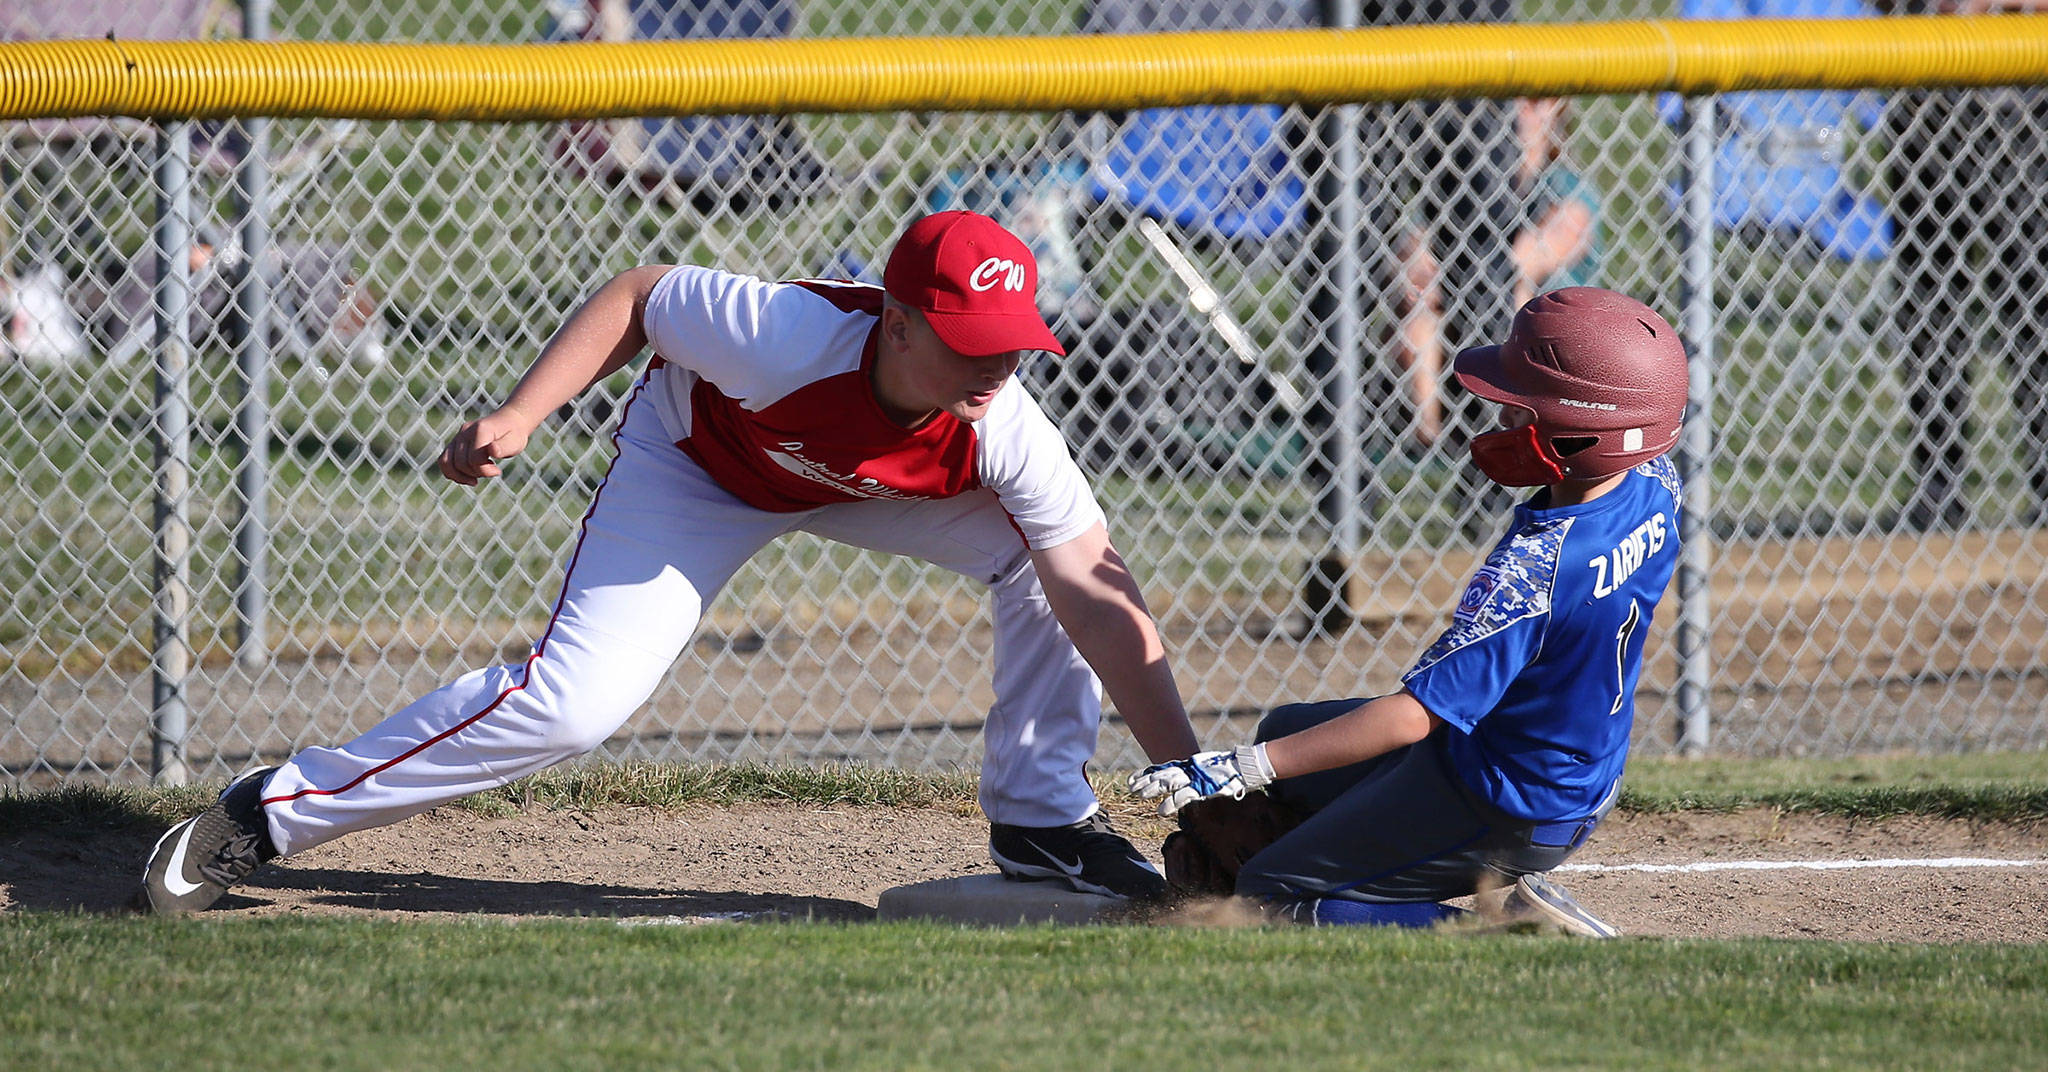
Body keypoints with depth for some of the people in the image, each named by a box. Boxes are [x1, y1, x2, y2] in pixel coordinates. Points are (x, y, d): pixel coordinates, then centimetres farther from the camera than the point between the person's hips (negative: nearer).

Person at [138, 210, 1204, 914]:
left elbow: (1097, 601, -29)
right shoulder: (789, 340, -41)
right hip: (696, 465, -4)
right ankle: (267, 814, -14)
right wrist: (517, 417, -30)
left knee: (1049, 558, -14)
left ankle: (1041, 818, 4)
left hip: (860, 487, 4)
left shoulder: (1004, 431, -31)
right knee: (572, 700, -21)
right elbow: (638, 296, -24)